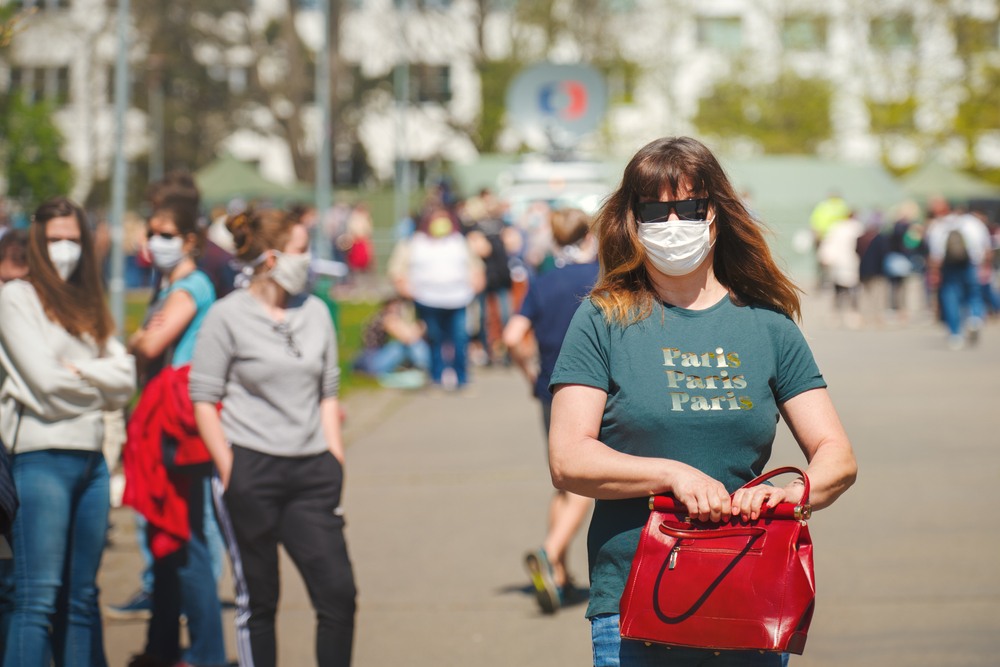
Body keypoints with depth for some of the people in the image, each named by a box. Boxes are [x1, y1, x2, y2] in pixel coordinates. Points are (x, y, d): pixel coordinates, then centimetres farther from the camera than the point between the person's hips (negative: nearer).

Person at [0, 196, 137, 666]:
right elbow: (45, 381, -10)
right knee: (39, 597, -12)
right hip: (42, 455, -7)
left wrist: (81, 371, -7)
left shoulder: (88, 304, 18)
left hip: (91, 456, 7)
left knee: (81, 596, 8)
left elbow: (126, 378, 7)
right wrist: (100, 387, 4)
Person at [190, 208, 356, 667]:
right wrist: (229, 470, -9)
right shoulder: (228, 316, -4)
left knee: (339, 592, -6)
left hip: (311, 473, 4)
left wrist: (334, 458, 8)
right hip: (251, 469, -4)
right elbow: (203, 399, -3)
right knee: (257, 599, 4)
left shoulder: (315, 311, 10)